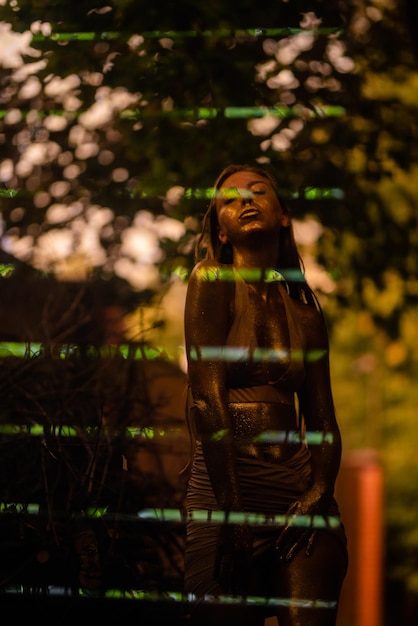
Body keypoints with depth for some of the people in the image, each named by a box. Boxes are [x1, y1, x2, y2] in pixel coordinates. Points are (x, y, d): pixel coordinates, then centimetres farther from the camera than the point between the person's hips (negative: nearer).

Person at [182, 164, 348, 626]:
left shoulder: (304, 307, 15)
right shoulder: (213, 280, 1)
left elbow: (323, 419, 10)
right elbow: (206, 397, -9)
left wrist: (320, 491, -9)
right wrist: (231, 509, -14)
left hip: (300, 486, 3)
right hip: (227, 479, -3)